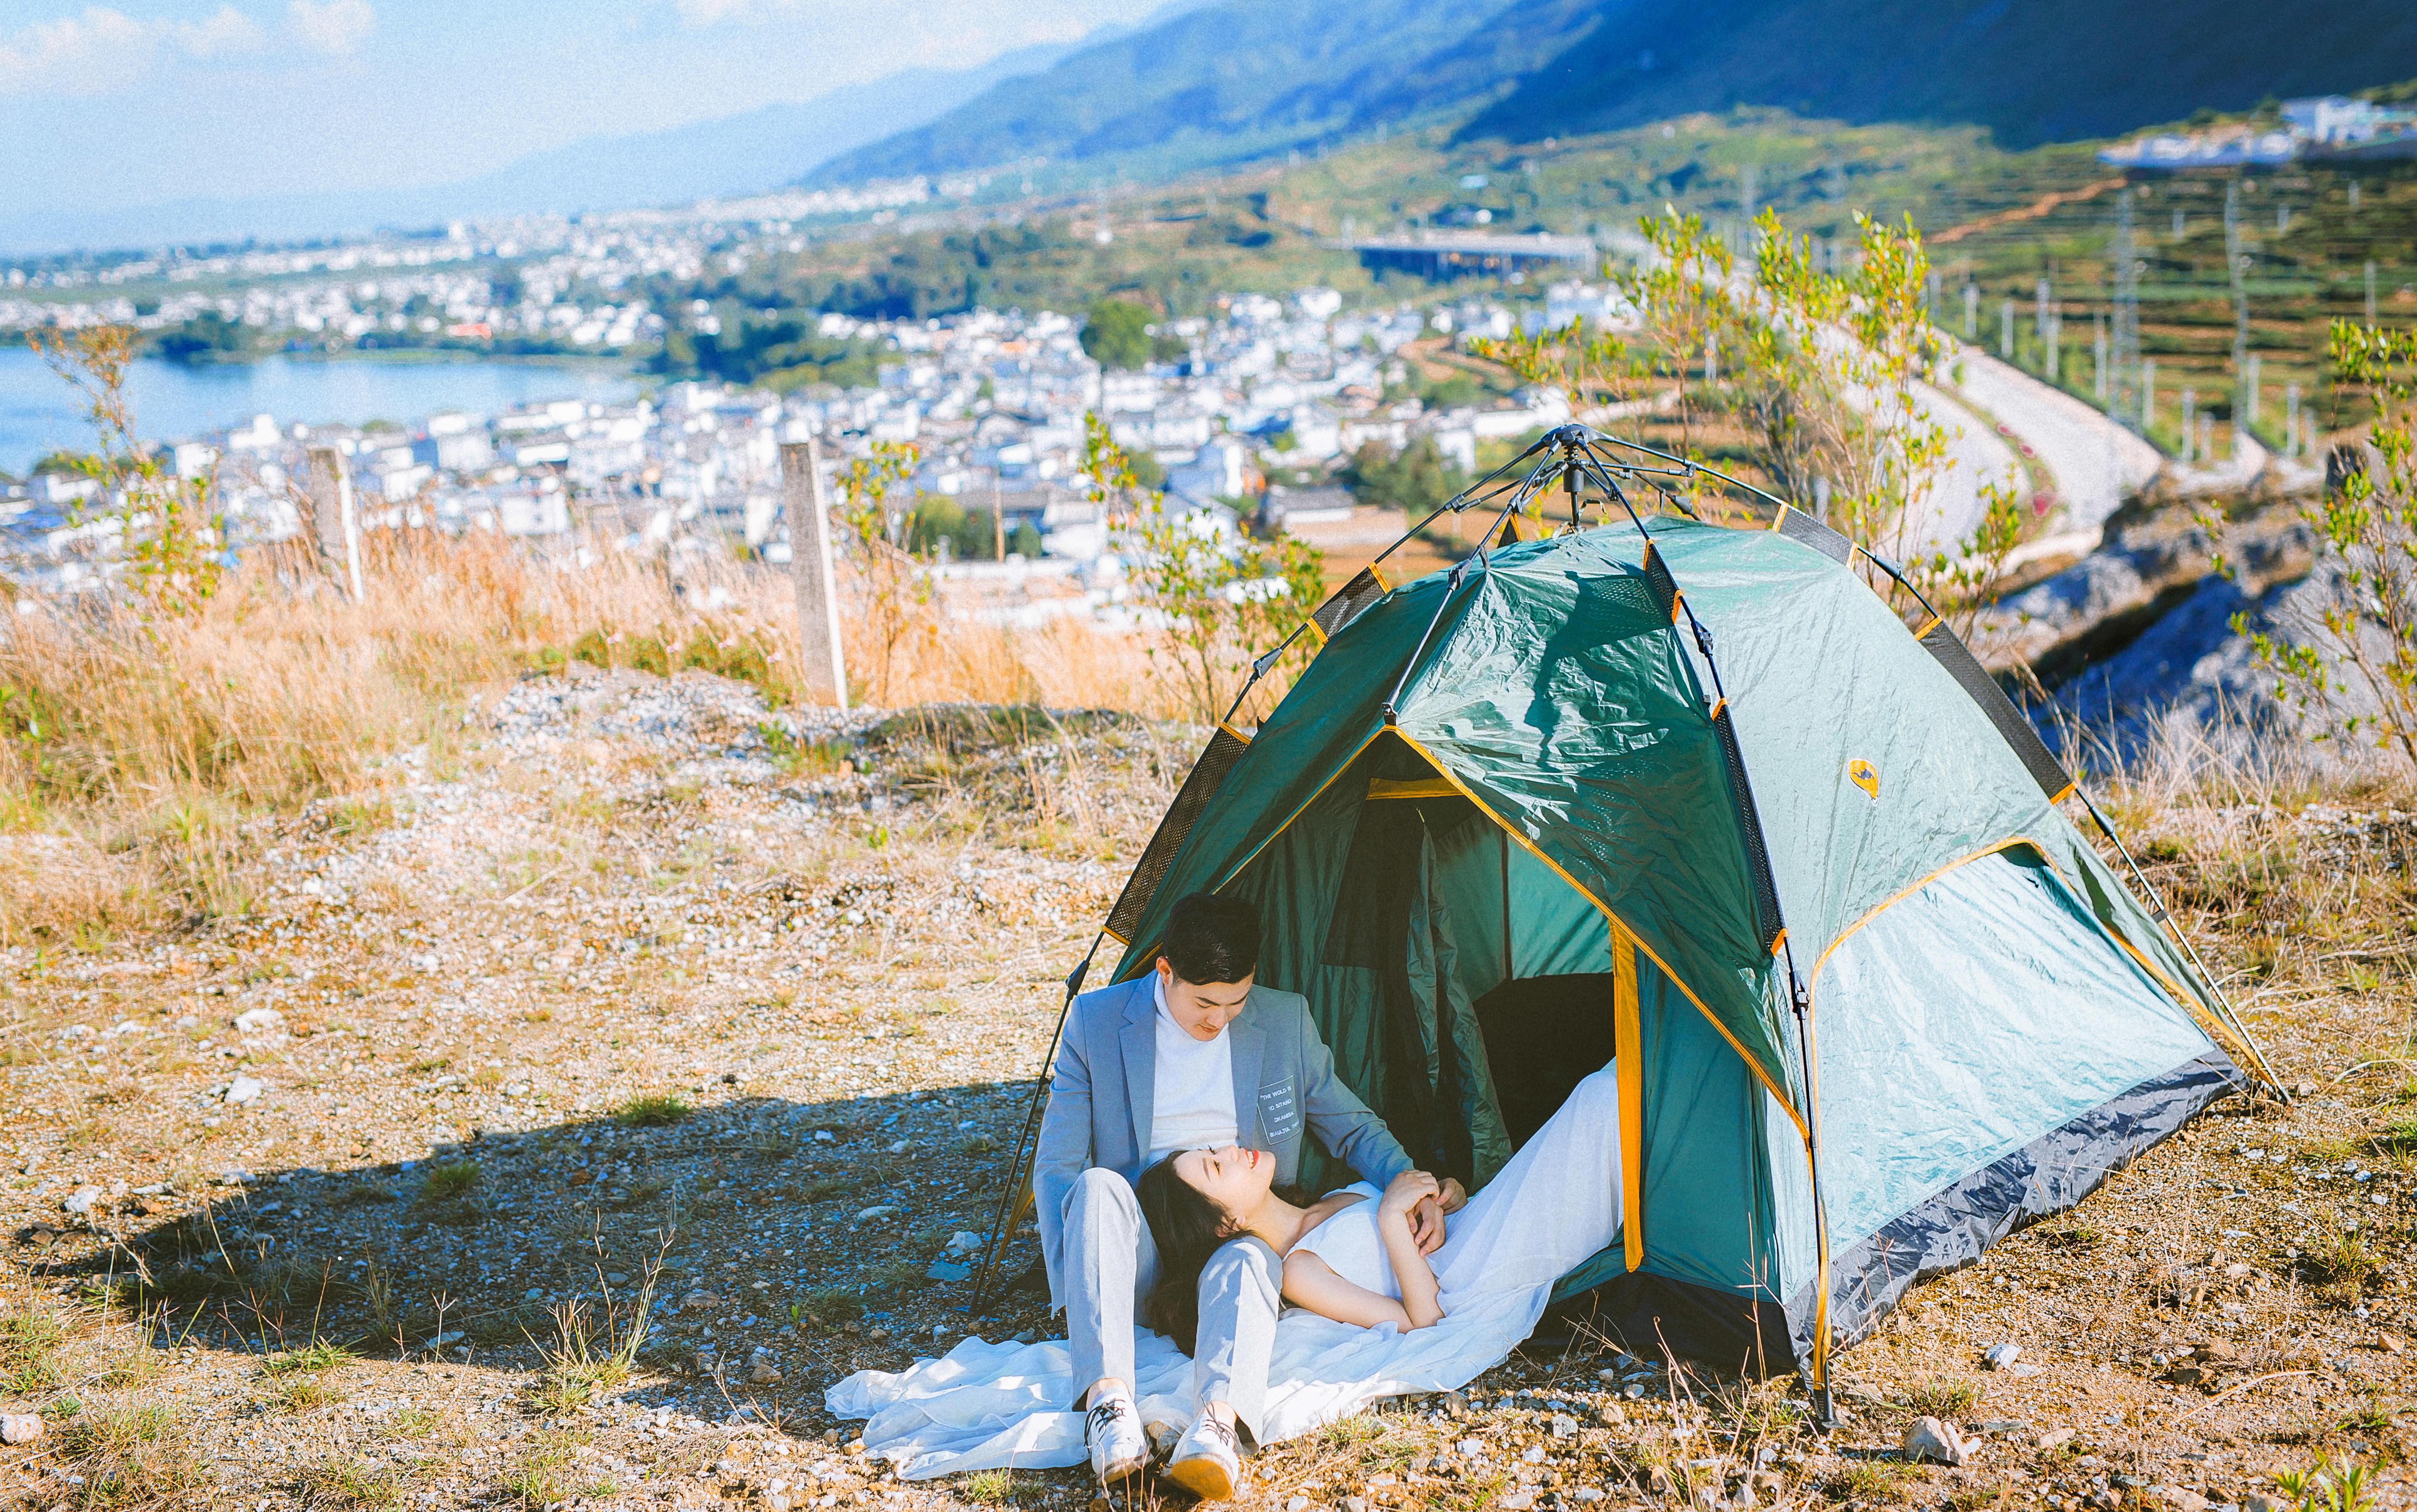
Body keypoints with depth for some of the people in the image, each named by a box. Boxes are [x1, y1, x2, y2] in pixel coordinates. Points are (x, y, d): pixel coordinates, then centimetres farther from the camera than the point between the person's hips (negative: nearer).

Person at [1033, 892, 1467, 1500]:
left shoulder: (1285, 1022, 3)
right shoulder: (1097, 1022, -3)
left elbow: (1353, 1127, 14)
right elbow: (1057, 1168, -3)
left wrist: (1414, 1188, -5)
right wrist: (1074, 1286, -15)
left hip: (1241, 1230, 1)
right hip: (1140, 1244, 0)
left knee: (1246, 1263, -36)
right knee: (1098, 1186, -35)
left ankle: (1219, 1421, -63)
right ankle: (1109, 1401, -48)